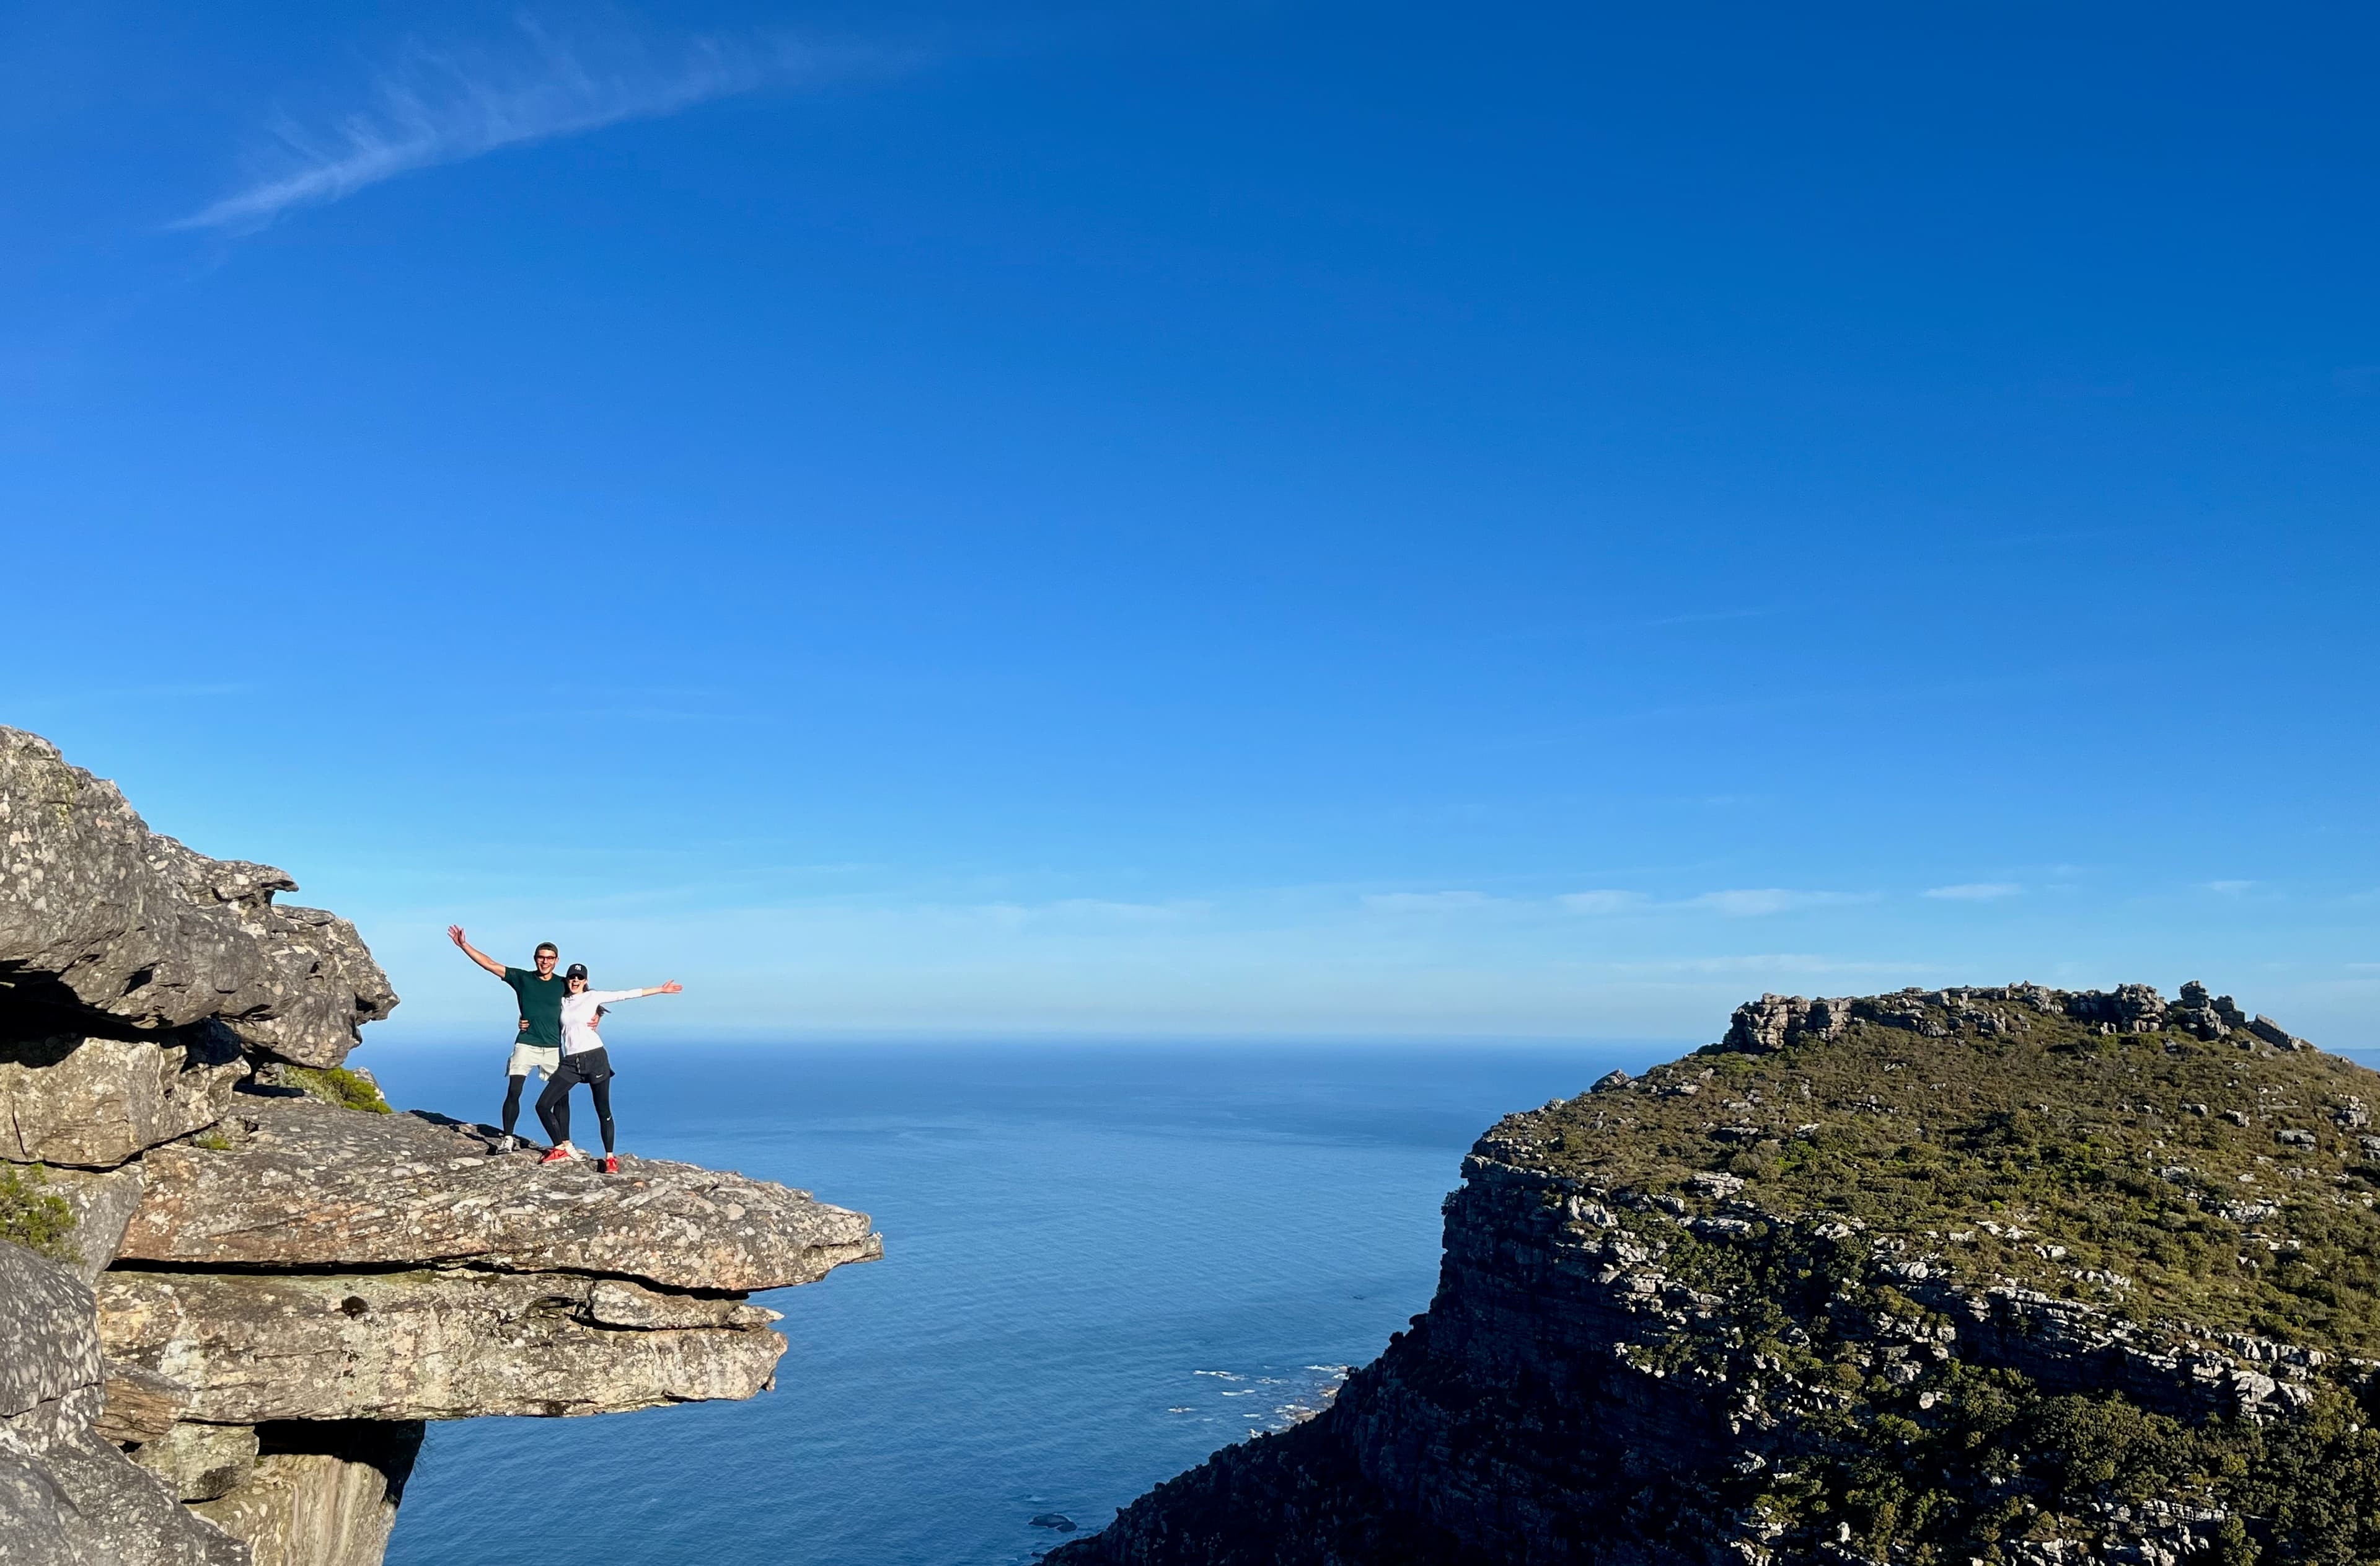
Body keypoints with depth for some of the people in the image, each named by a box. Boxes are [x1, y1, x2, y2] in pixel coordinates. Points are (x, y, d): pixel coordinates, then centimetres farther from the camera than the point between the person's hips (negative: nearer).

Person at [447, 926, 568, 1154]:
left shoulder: (563, 984, 5)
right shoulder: (522, 978, 3)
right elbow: (489, 964, 0)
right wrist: (463, 945, -5)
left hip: (553, 1048, 1)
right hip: (525, 1045, -1)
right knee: (513, 1092, -10)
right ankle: (507, 1139, 0)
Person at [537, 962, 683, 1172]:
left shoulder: (593, 996, 5)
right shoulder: (561, 1002, 14)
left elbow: (627, 994, 2)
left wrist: (660, 989, 0)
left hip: (595, 1058, -3)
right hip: (570, 1063, 3)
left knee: (603, 1110, 0)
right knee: (543, 1105, -4)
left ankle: (610, 1157, 9)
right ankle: (561, 1148, 11)